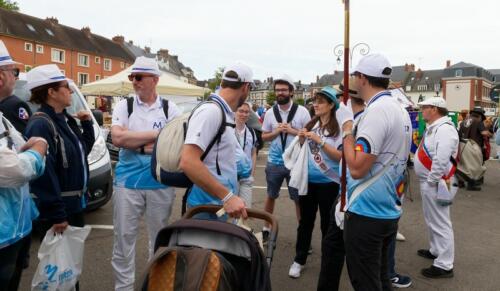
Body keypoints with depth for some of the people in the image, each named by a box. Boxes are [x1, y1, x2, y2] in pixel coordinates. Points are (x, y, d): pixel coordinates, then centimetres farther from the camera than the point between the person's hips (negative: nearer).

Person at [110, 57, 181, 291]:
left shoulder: (170, 109, 1)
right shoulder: (124, 106, 2)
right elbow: (117, 138, -13)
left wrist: (135, 143, -12)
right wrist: (156, 134, -13)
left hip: (160, 184, 0)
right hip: (127, 182, 0)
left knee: (159, 239, 13)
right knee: (123, 240, 7)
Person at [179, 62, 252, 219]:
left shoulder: (224, 113, 11)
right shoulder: (211, 111, -17)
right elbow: (188, 162, -27)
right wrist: (227, 196, -27)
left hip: (222, 205, 9)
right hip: (209, 207, -9)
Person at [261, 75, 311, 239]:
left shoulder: (302, 111, -6)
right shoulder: (270, 113, 1)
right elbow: (264, 137, 6)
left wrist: (292, 131, -17)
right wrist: (276, 131, -14)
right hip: (274, 162, 2)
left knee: (299, 199, 7)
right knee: (271, 196, 16)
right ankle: (266, 227, 31)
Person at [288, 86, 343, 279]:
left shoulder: (338, 128, -9)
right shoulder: (310, 125, 7)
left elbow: (340, 156, -16)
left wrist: (320, 140, -21)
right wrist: (301, 140, -5)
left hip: (328, 182, -4)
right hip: (308, 180, 4)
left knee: (327, 222, 10)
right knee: (305, 221, 12)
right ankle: (299, 260, 24)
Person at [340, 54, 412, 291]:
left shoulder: (376, 110, -20)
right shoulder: (399, 109, 10)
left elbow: (356, 168, -24)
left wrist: (347, 125, -15)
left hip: (367, 213, -9)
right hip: (389, 210, 9)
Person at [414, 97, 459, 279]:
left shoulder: (444, 128, -19)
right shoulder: (433, 127, 13)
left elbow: (441, 160, -28)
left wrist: (431, 181, -21)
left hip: (435, 183, -11)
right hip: (427, 181, 11)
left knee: (440, 223, -4)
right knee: (432, 220, 22)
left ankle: (444, 265, 3)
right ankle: (436, 251, 38)